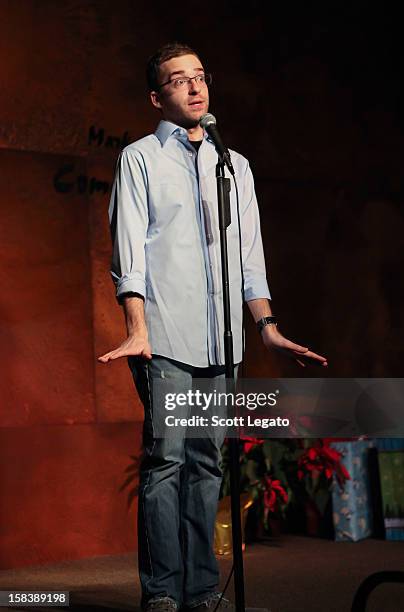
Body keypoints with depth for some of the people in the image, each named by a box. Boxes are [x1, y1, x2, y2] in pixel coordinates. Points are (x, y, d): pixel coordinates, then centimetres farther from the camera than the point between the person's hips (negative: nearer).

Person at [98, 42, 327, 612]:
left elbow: (249, 251, 19)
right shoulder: (140, 158, 7)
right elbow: (129, 250, -2)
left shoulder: (234, 164, 20)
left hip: (221, 339, 4)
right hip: (166, 334, -4)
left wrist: (266, 324, 8)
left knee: (207, 461, 5)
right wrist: (137, 330, -14)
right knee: (166, 458, -9)